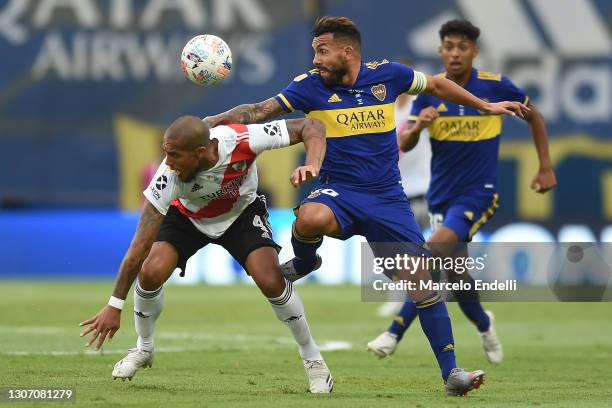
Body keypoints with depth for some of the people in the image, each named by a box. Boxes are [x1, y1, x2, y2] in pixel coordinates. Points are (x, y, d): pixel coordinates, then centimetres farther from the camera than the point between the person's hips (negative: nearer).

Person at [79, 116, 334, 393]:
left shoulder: (244, 140, -38)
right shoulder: (168, 176, -37)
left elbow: (312, 126, -26)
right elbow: (141, 246, -32)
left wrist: (312, 165, -46)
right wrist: (114, 306, -31)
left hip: (242, 214, 0)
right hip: (187, 216, 0)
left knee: (271, 281, -22)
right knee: (151, 273, -21)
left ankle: (312, 357, 2)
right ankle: (143, 349, 9)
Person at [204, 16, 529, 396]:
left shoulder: (386, 74, -2)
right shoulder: (311, 86, -5)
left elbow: (436, 84, 14)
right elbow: (259, 111, -7)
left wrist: (485, 105, 19)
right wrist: (213, 121, -19)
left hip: (388, 199, 1)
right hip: (339, 192, -1)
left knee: (422, 281, -8)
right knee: (310, 219, -38)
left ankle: (450, 372, -1)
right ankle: (303, 263, -1)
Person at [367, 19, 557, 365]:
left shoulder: (495, 86, -9)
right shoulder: (430, 91, -4)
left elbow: (534, 116, 8)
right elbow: (404, 145, -10)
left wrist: (546, 168, 6)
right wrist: (417, 126, -32)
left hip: (478, 193, -4)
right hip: (442, 195, 4)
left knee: (435, 250, -24)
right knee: (456, 276, 6)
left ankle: (395, 334, -24)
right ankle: (484, 324, 38)